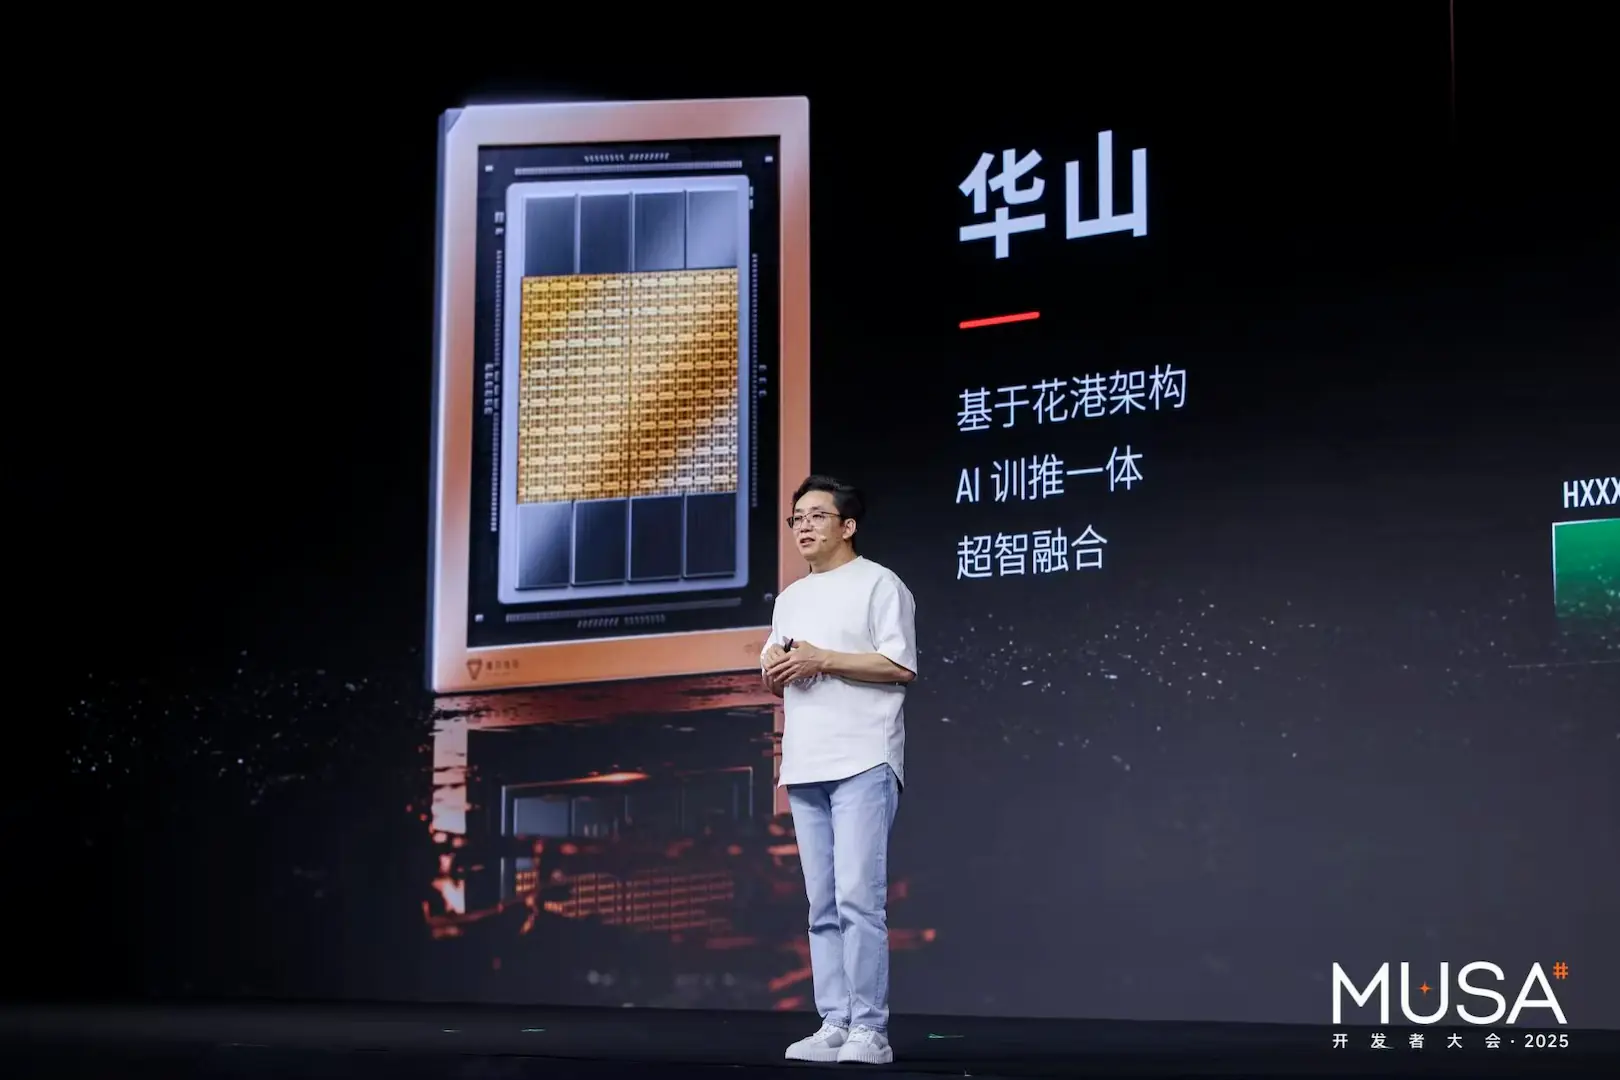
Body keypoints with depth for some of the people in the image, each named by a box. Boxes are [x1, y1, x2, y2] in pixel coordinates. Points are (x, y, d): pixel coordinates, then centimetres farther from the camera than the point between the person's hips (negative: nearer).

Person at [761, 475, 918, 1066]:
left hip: (862, 762, -7)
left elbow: (900, 666, -10)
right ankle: (834, 1026, 8)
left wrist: (823, 660, -14)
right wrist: (772, 670, 2)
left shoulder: (879, 584, -1)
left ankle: (869, 1031, -10)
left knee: (858, 898, -12)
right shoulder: (790, 598, 22)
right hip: (805, 766, 7)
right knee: (822, 906, 6)